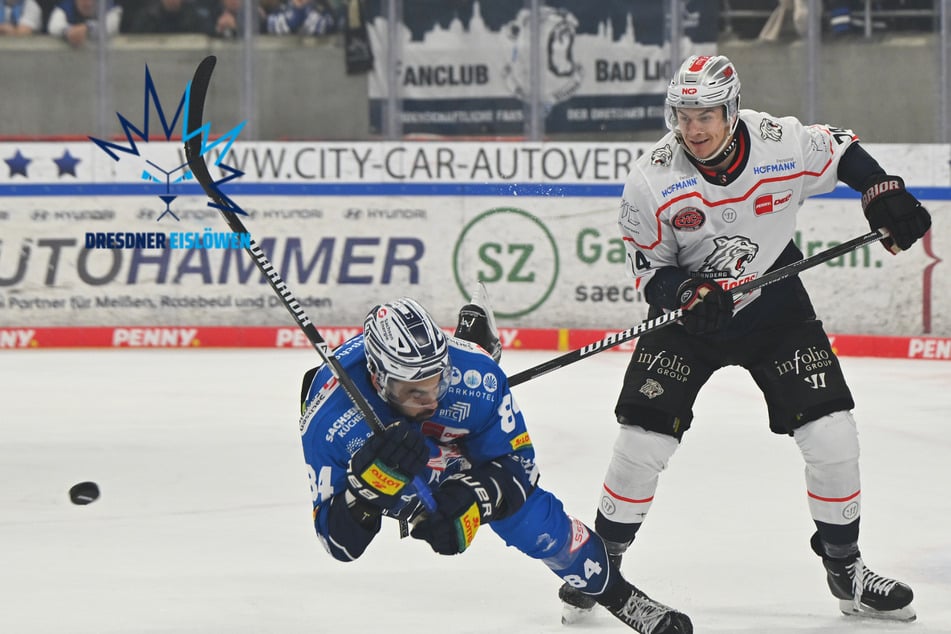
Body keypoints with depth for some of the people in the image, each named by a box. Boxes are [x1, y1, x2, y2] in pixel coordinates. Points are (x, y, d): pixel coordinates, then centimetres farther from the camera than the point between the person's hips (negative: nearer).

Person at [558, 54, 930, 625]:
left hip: (775, 304, 1)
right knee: (644, 437, -9)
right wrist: (687, 293, -30)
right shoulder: (653, 178, -19)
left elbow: (844, 152, 4)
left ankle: (845, 565, 13)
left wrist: (886, 196, -9)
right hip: (688, 313, -1)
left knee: (831, 432, -6)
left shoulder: (785, 143, -18)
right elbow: (649, 269, -10)